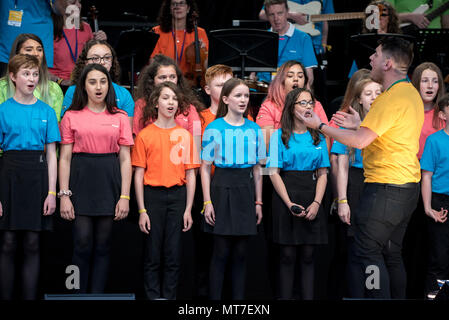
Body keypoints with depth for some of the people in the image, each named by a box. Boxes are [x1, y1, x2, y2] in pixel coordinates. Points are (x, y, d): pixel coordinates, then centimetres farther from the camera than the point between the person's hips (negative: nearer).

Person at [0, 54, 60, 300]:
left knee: (32, 245, 3)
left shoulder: (46, 112, 8)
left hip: (38, 174, 2)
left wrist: (52, 192, -2)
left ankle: (30, 297, 8)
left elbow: (51, 155, 7)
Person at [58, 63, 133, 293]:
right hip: (81, 179, -1)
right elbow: (65, 158, 3)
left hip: (109, 180, 1)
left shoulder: (120, 117, 8)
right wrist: (64, 195, -6)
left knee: (103, 244, 3)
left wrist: (125, 197, -2)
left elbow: (125, 160, 6)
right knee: (83, 243, -6)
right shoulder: (72, 117, 5)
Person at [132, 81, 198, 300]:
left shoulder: (185, 135, 8)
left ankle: (169, 296, 9)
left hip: (178, 195, 2)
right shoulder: (145, 135, 2)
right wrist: (142, 210, -6)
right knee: (152, 254, 0)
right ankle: (153, 296, 6)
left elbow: (190, 175, 8)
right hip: (153, 195, -2)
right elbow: (138, 175, 1)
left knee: (174, 254, 2)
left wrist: (188, 209, 0)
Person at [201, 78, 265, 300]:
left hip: (245, 190, 4)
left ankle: (239, 298, 12)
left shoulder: (254, 130, 9)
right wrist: (207, 202, -10)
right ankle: (215, 298, 2)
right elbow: (205, 167, -3)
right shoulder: (214, 129, -3)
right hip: (222, 188, -4)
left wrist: (258, 202, 9)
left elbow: (257, 168, 13)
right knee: (221, 252, -3)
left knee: (241, 252, 7)